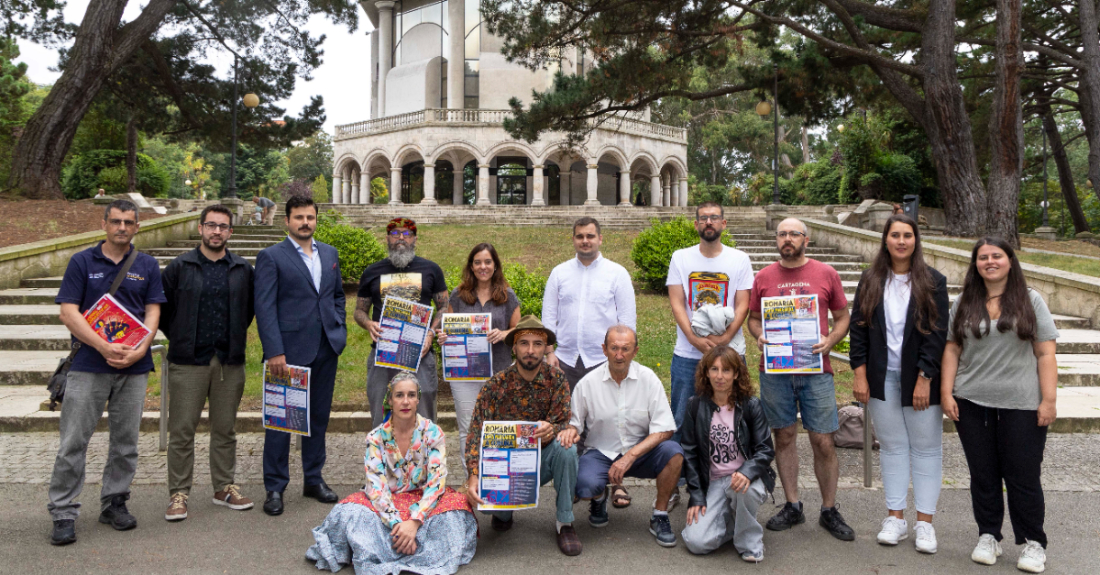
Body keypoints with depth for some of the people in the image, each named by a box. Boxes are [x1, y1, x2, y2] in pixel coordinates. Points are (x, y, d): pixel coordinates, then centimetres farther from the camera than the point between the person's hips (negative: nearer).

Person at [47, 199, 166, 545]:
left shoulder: (148, 266, 8)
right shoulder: (82, 262, 3)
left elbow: (153, 313, 4)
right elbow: (69, 312, -5)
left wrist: (140, 350, -14)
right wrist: (105, 347, -16)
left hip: (134, 366, 2)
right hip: (88, 365, -2)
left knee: (126, 442, 9)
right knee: (73, 442, 0)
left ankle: (114, 503, 23)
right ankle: (63, 513, 9)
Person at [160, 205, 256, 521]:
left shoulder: (244, 270, 6)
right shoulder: (179, 267, 1)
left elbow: (252, 306, 19)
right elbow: (162, 308, 7)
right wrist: (179, 339, 8)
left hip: (230, 363, 2)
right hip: (188, 362, -2)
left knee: (225, 429, 11)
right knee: (182, 430, 1)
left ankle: (224, 488, 23)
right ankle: (178, 494, 12)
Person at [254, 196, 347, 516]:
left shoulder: (330, 254, 13)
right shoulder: (271, 257, -4)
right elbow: (264, 307, -9)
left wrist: (340, 331, 8)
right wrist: (274, 351, -16)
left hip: (326, 349, 5)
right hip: (290, 350, -5)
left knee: (319, 416, 13)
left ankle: (314, 479, 25)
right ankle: (275, 488, 13)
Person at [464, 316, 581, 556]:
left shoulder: (556, 379, -10)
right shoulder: (496, 385, -12)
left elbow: (564, 424, -14)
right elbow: (476, 433, -16)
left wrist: (551, 430, -40)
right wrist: (473, 477, -30)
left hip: (543, 459, 0)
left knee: (566, 448, -31)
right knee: (481, 494, -28)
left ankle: (565, 522, -11)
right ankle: (504, 511, 14)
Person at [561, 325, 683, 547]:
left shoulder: (648, 379, -7)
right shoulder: (588, 383, -6)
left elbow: (664, 429, -10)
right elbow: (574, 422, 5)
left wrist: (630, 456, -22)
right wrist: (570, 430, -22)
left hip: (640, 451, 1)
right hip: (600, 453, 0)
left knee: (673, 452, -29)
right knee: (585, 486, -32)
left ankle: (659, 516, -5)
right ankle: (599, 498, 11)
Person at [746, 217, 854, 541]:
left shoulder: (826, 274, 6)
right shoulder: (763, 277, 8)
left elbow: (843, 317, 10)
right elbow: (753, 318, 15)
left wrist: (830, 340, -8)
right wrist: (759, 336, -7)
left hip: (816, 369, -1)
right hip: (774, 370, 1)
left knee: (823, 442, 0)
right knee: (784, 437, 8)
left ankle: (829, 511, 16)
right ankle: (792, 506, 21)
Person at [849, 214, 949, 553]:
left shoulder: (933, 282, -1)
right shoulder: (871, 281, 6)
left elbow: (938, 333, -6)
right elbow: (858, 327, 5)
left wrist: (925, 378, -12)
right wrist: (860, 374, -2)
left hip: (920, 379, -2)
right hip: (882, 378, 2)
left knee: (926, 447, 4)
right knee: (892, 446, 9)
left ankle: (925, 522, 13)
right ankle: (895, 518, 17)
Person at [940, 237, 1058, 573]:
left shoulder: (1030, 301, 2)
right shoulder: (964, 304, 7)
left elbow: (1045, 353, -2)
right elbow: (952, 350, 7)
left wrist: (1049, 399, -8)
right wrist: (946, 393, -1)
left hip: (1021, 405, -2)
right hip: (972, 404, 2)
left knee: (1023, 476, 3)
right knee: (982, 474, 9)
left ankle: (1033, 543, 18)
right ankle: (988, 536, 23)